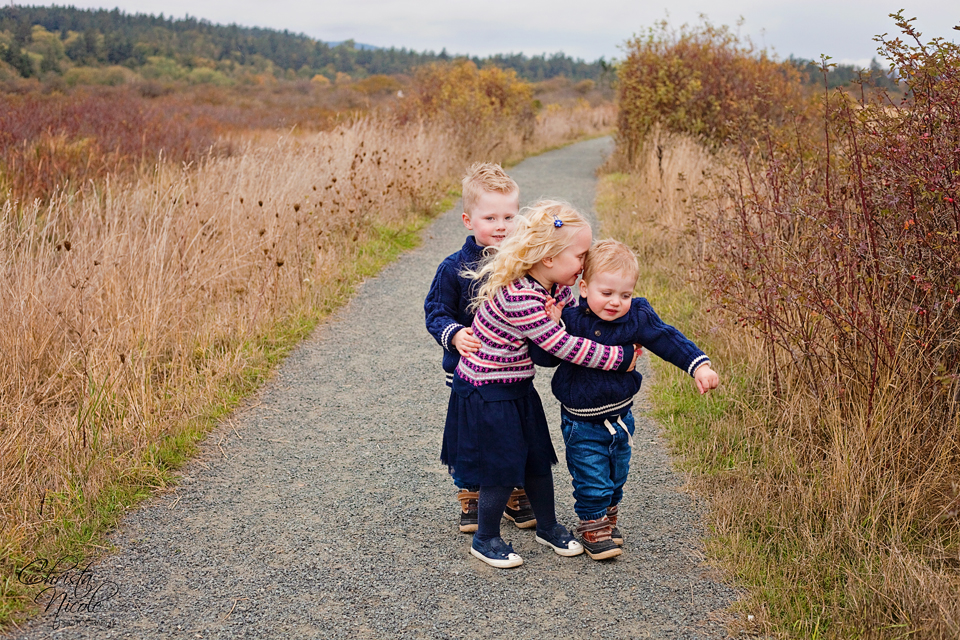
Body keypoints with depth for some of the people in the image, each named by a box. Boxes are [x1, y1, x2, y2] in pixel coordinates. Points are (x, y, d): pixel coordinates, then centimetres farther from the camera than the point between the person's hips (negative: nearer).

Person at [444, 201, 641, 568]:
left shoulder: (554, 285, -4)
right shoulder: (518, 297, -32)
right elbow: (563, 346, -29)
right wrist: (620, 358, -20)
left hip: (518, 387, 8)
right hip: (486, 393, -8)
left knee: (538, 459, 16)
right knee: (503, 468, 2)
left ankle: (548, 527, 36)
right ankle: (485, 539, 23)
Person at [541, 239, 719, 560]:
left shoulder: (637, 317, -11)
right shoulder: (570, 318, -19)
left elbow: (668, 339, -8)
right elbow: (544, 357, -17)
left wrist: (699, 365, -21)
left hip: (620, 416, 4)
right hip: (582, 422, -4)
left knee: (616, 475, 22)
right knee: (592, 479, 2)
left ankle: (609, 517, 46)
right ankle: (593, 525, 26)